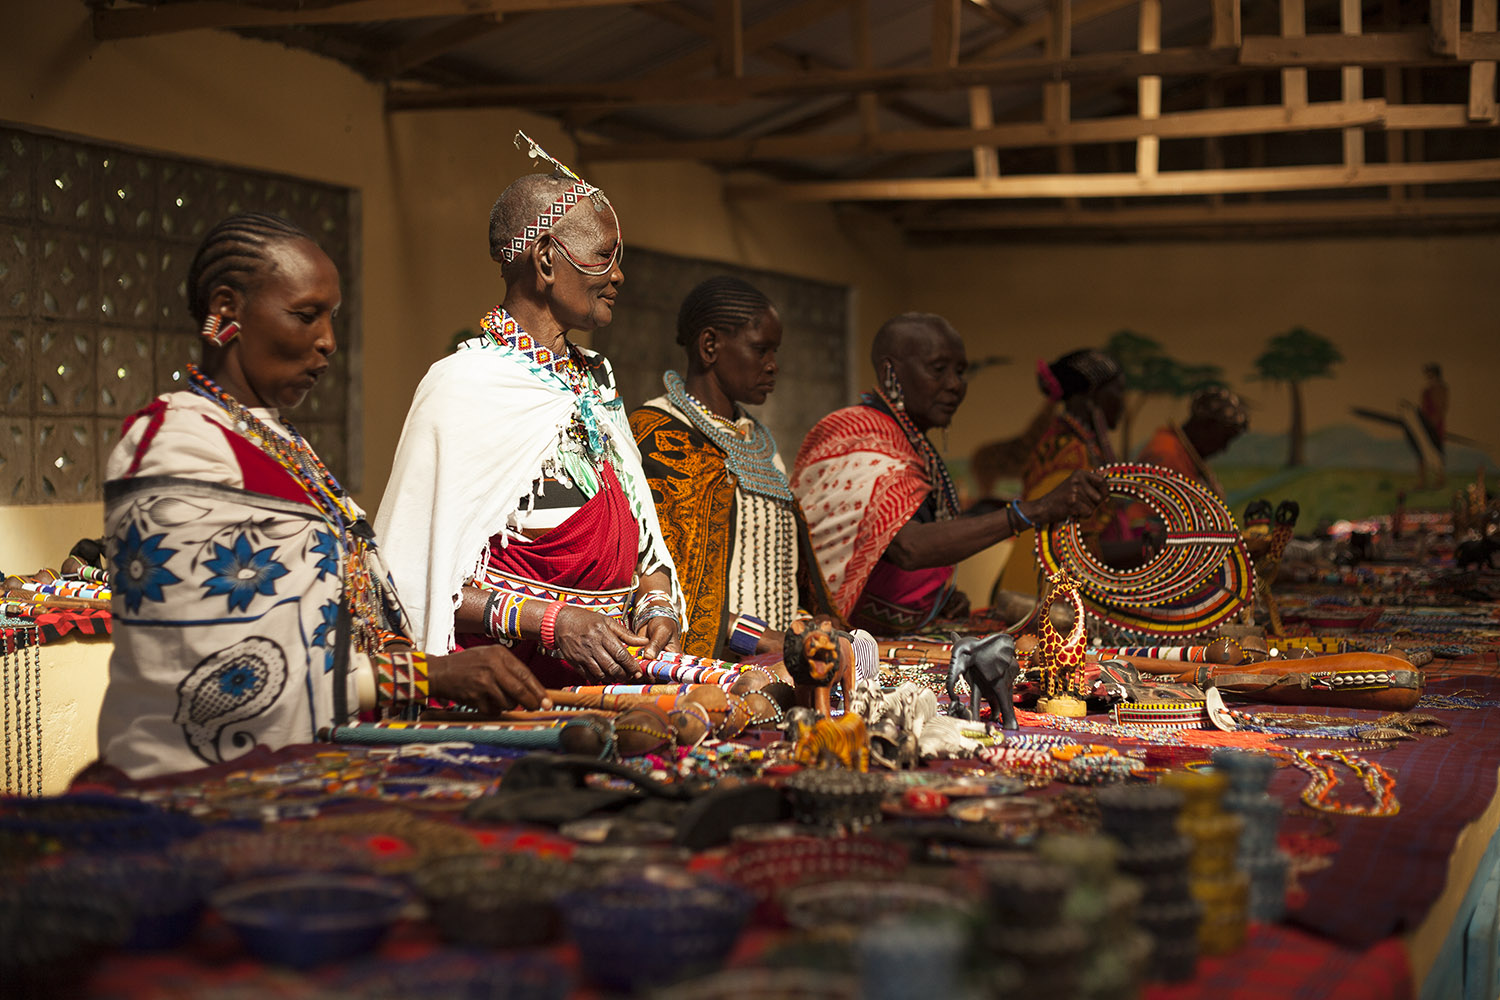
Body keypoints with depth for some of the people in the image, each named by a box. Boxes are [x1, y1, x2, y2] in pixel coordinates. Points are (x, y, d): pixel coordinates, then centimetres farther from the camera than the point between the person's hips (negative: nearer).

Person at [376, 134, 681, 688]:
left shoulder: (595, 381, 18)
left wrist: (657, 601, 2)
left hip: (610, 679, 7)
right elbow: (422, 580, -11)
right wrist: (550, 621, -18)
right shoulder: (464, 386, -8)